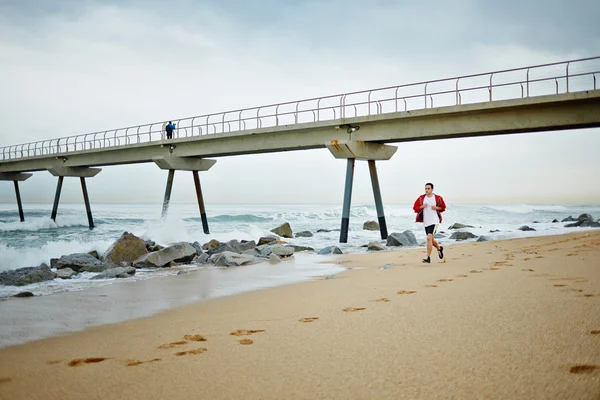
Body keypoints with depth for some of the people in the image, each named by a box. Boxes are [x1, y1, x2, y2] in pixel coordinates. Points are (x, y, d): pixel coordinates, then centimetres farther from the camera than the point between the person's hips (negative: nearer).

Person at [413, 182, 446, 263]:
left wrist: (437, 208, -12)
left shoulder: (438, 198, -4)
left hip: (434, 221, -5)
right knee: (431, 239, 18)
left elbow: (443, 207, 8)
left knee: (429, 238, -19)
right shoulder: (421, 198, 2)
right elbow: (415, 208, 4)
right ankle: (439, 248, 49)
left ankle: (428, 258, -17)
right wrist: (422, 206, -15)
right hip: (426, 222, 5)